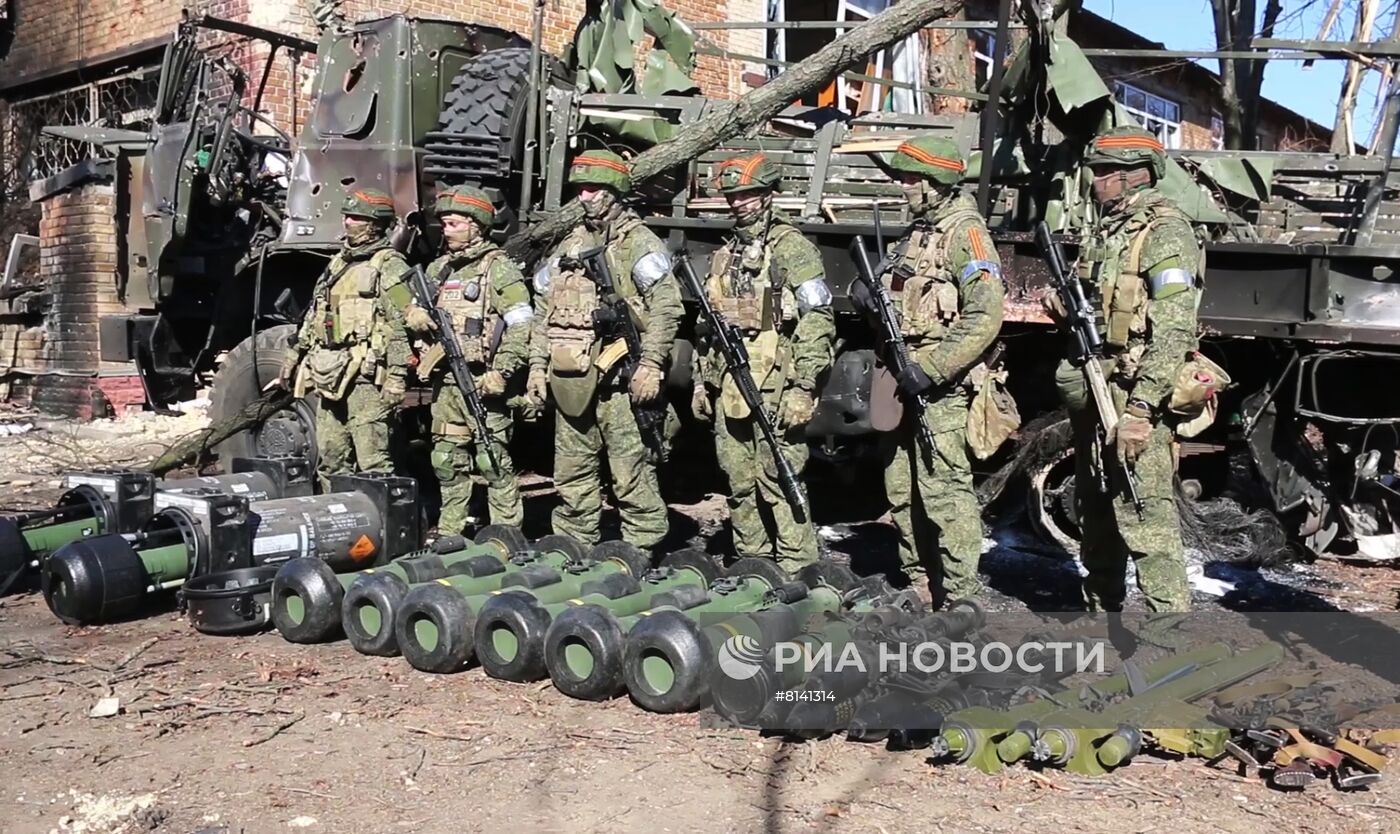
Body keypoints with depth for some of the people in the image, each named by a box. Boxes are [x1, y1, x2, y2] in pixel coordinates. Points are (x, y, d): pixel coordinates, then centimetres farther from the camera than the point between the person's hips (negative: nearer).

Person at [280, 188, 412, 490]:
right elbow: (313, 315, 28)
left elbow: (401, 326, -13)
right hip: (328, 377, 9)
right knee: (330, 460, 13)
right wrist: (295, 355, 25)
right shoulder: (339, 262, 20)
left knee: (372, 462, -10)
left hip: (364, 377, -8)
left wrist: (397, 378, -18)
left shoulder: (389, 266, -6)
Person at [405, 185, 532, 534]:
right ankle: (449, 533, 22)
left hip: (481, 382, -7)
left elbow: (521, 327, -12)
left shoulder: (499, 268, -4)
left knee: (494, 462, -5)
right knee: (447, 462, 12)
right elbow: (413, 308, 24)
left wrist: (500, 374, -19)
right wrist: (415, 315, -1)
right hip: (444, 382, 7)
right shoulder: (438, 269, 17)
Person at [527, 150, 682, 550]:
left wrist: (650, 365, -18)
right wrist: (538, 365, 13)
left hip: (619, 378, -7)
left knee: (632, 473, -6)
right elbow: (543, 311, 21)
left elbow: (666, 306, -11)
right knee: (572, 474, 12)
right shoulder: (570, 245, 20)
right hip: (571, 381, 7)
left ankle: (642, 552, 0)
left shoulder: (639, 243, -1)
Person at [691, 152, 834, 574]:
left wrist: (803, 388, -17)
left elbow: (818, 321, -12)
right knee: (740, 484, 11)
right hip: (729, 390, 8)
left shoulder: (790, 247, -5)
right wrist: (702, 381, 21)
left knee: (780, 484, -7)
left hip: (774, 390, -7)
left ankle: (797, 572, -1)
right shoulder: (726, 254, 19)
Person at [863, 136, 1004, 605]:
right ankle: (920, 588, 24)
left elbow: (986, 317, -19)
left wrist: (929, 370, -22)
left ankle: (961, 598, -3)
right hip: (902, 382, 9)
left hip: (939, 388, -9)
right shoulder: (916, 233, 19)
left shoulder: (965, 233, -9)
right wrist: (870, 298, 5)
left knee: (944, 491, -10)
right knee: (902, 492, 13)